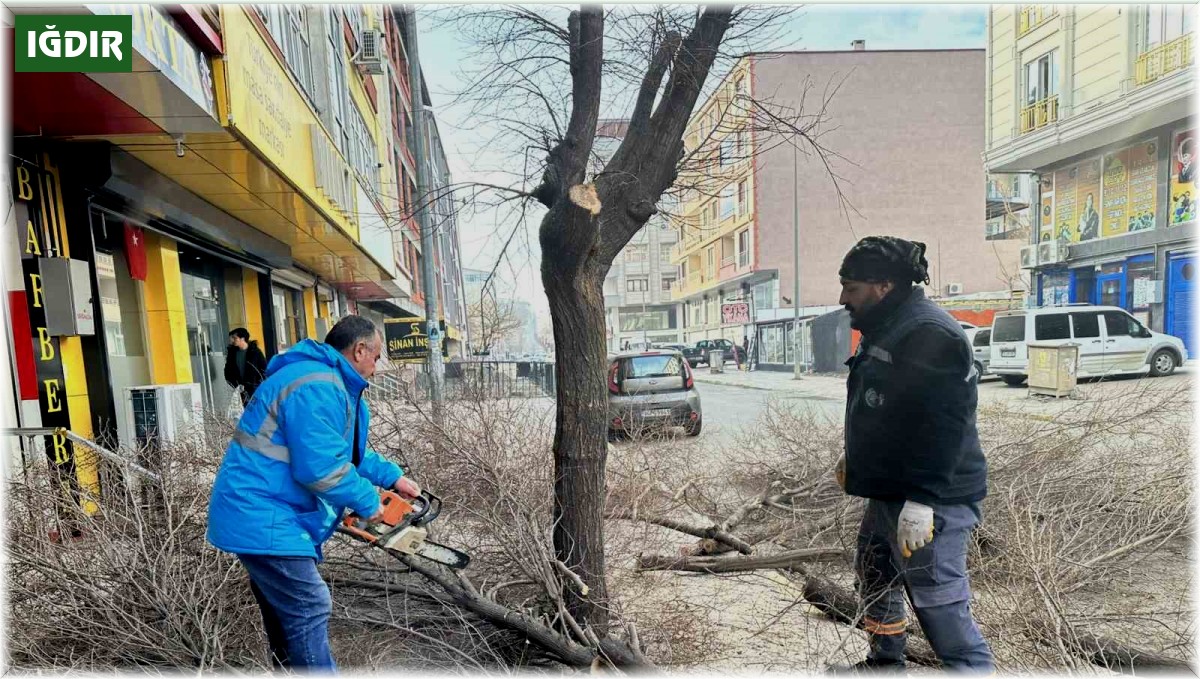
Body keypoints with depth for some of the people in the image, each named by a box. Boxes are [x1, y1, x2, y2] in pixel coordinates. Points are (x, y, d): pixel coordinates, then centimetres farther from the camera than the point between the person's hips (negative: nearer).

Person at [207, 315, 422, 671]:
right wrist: (368, 501, -14)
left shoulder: (331, 384, 14)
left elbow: (348, 452, 22)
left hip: (265, 517, 11)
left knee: (286, 613, 20)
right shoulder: (316, 387, -22)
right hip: (263, 519, -11)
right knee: (310, 609, -6)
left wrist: (392, 476, 13)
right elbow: (322, 468, -28)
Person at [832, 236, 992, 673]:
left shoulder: (929, 334, -20)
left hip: (929, 502, -11)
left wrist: (922, 499, -27)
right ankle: (885, 663, 41)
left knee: (940, 603, -5)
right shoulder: (888, 331, 13)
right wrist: (855, 460, 27)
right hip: (888, 492, 11)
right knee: (874, 578, 23)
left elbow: (942, 426, -27)